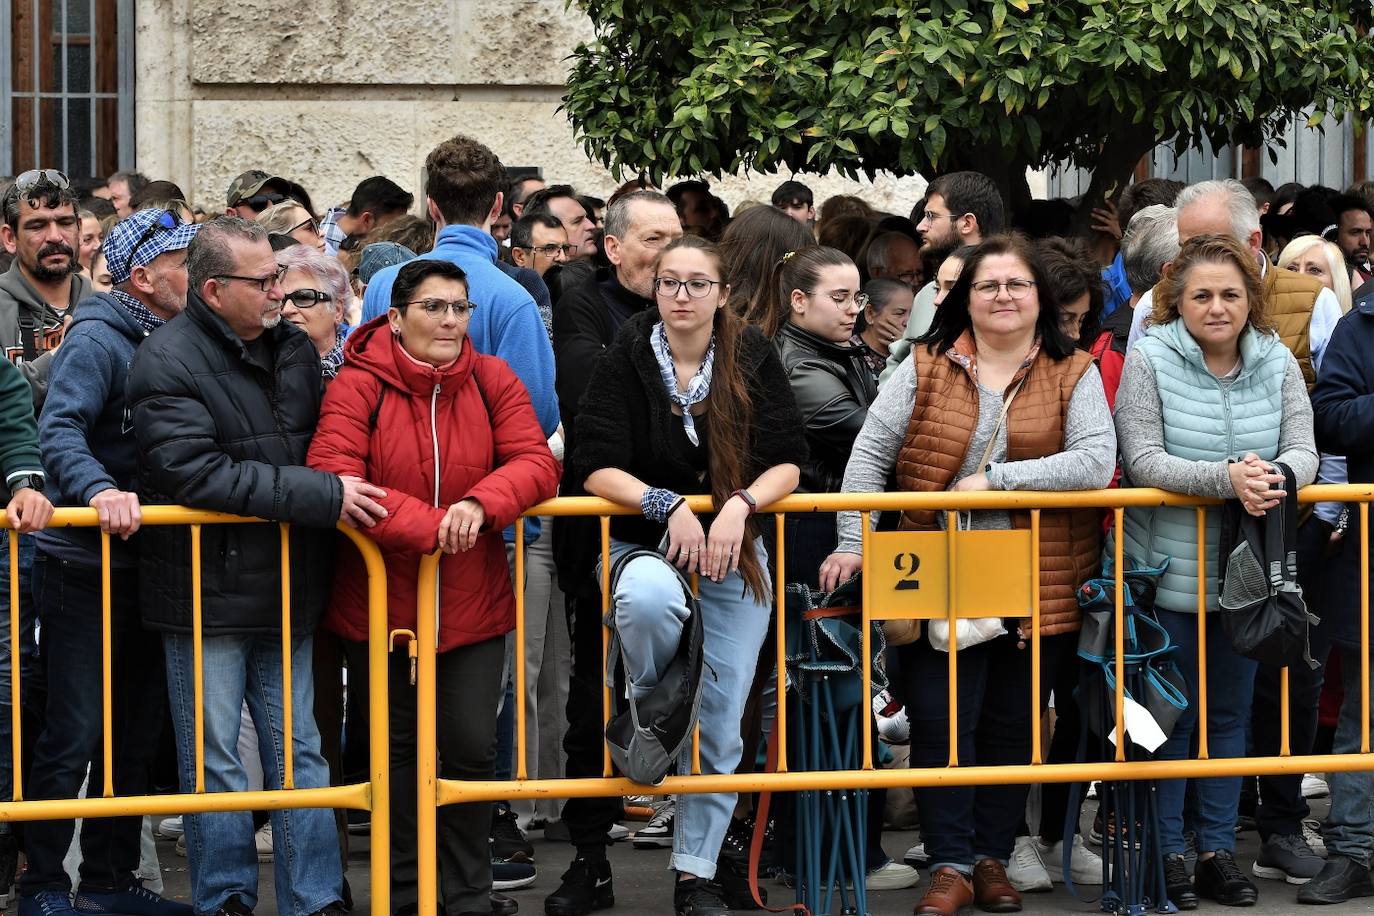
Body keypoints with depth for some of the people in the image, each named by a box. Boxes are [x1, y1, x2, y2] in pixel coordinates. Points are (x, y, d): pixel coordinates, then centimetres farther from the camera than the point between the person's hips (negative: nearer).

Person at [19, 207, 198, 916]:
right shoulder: (98, 338, -13)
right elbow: (59, 429, -26)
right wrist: (98, 491, -40)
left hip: (143, 564, 8)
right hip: (84, 568, -8)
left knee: (135, 731, 13)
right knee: (75, 733, -5)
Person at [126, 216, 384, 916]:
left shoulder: (295, 349, 9)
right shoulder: (167, 361, -12)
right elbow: (195, 472, -24)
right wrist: (322, 495, -24)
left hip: (286, 590, 6)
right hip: (206, 591, -6)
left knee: (299, 751, 10)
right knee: (213, 760, 4)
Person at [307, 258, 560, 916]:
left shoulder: (493, 381, 0)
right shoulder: (358, 385, -11)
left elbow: (535, 463, -7)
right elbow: (331, 477, -23)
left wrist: (480, 503, -27)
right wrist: (426, 525, -28)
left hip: (473, 606, 2)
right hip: (382, 603, -2)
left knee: (471, 745, 2)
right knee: (399, 747, 12)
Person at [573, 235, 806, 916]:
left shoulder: (754, 360, -2)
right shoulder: (626, 361, -7)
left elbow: (787, 463, -6)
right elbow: (596, 468, -12)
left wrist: (739, 504, -23)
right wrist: (667, 506, -25)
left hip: (734, 556, 2)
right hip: (644, 547, -2)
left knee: (719, 726, 2)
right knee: (648, 598, -40)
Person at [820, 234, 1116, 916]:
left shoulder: (1072, 374, 1)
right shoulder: (926, 368, 3)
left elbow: (1095, 462, -12)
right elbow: (870, 454, 2)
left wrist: (996, 478, -16)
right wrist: (852, 542, -7)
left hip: (1039, 588, 0)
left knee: (1013, 725, 9)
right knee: (940, 722, -3)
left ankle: (993, 857, 21)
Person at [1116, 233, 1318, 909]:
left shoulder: (1277, 364, 4)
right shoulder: (1148, 361, -8)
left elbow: (1303, 451, -3)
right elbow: (1142, 460, -17)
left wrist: (1276, 475, -27)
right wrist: (1227, 478, -29)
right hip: (1167, 569, -4)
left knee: (1230, 712, 12)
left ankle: (1218, 849, 22)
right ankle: (1166, 853, 13)